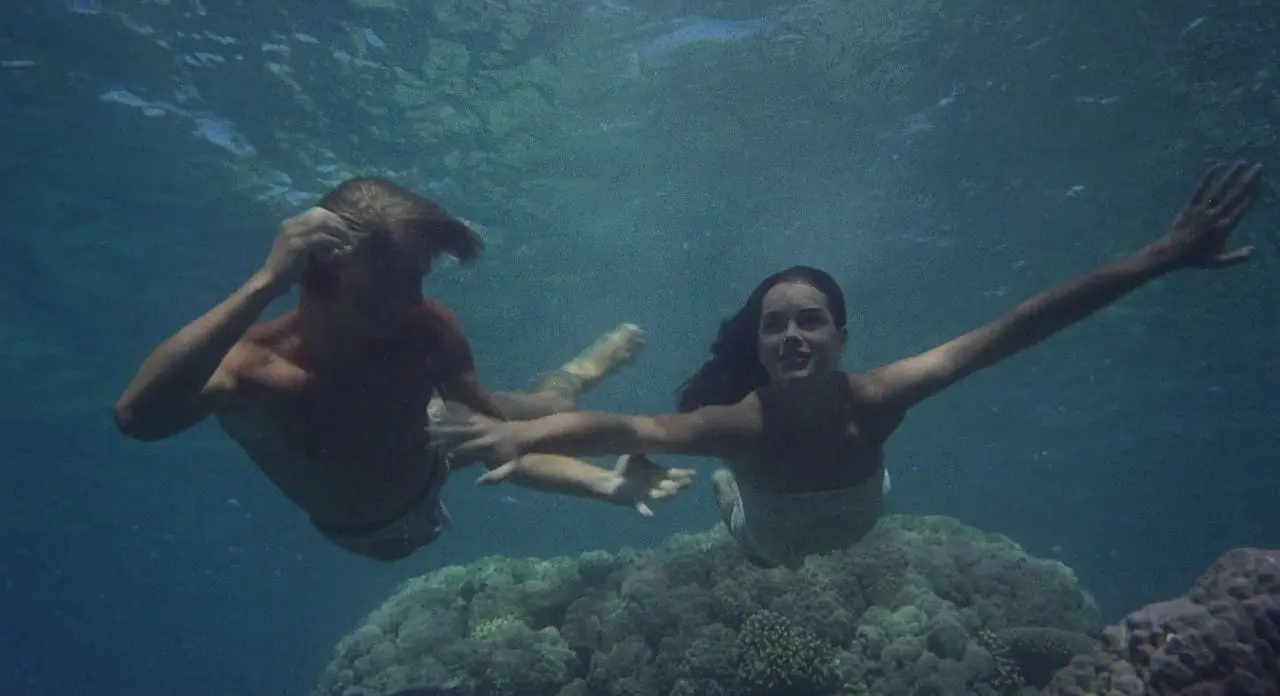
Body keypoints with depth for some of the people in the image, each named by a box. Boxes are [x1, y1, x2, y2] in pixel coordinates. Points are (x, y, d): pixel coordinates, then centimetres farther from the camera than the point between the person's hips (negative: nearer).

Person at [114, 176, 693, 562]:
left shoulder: (424, 327, -34)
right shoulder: (250, 366, -41)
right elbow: (137, 417, -61)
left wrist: (605, 484, -38)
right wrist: (265, 284, -65)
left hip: (430, 479, 1)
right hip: (362, 536, -1)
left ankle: (577, 373, 50)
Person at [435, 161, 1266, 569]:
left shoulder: (872, 400, -44)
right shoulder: (739, 423, -46)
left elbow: (1009, 332, -47)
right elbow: (625, 428, -61)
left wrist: (1158, 259, -50)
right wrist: (526, 434, -81)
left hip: (856, 531, 2)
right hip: (765, 549, -1)